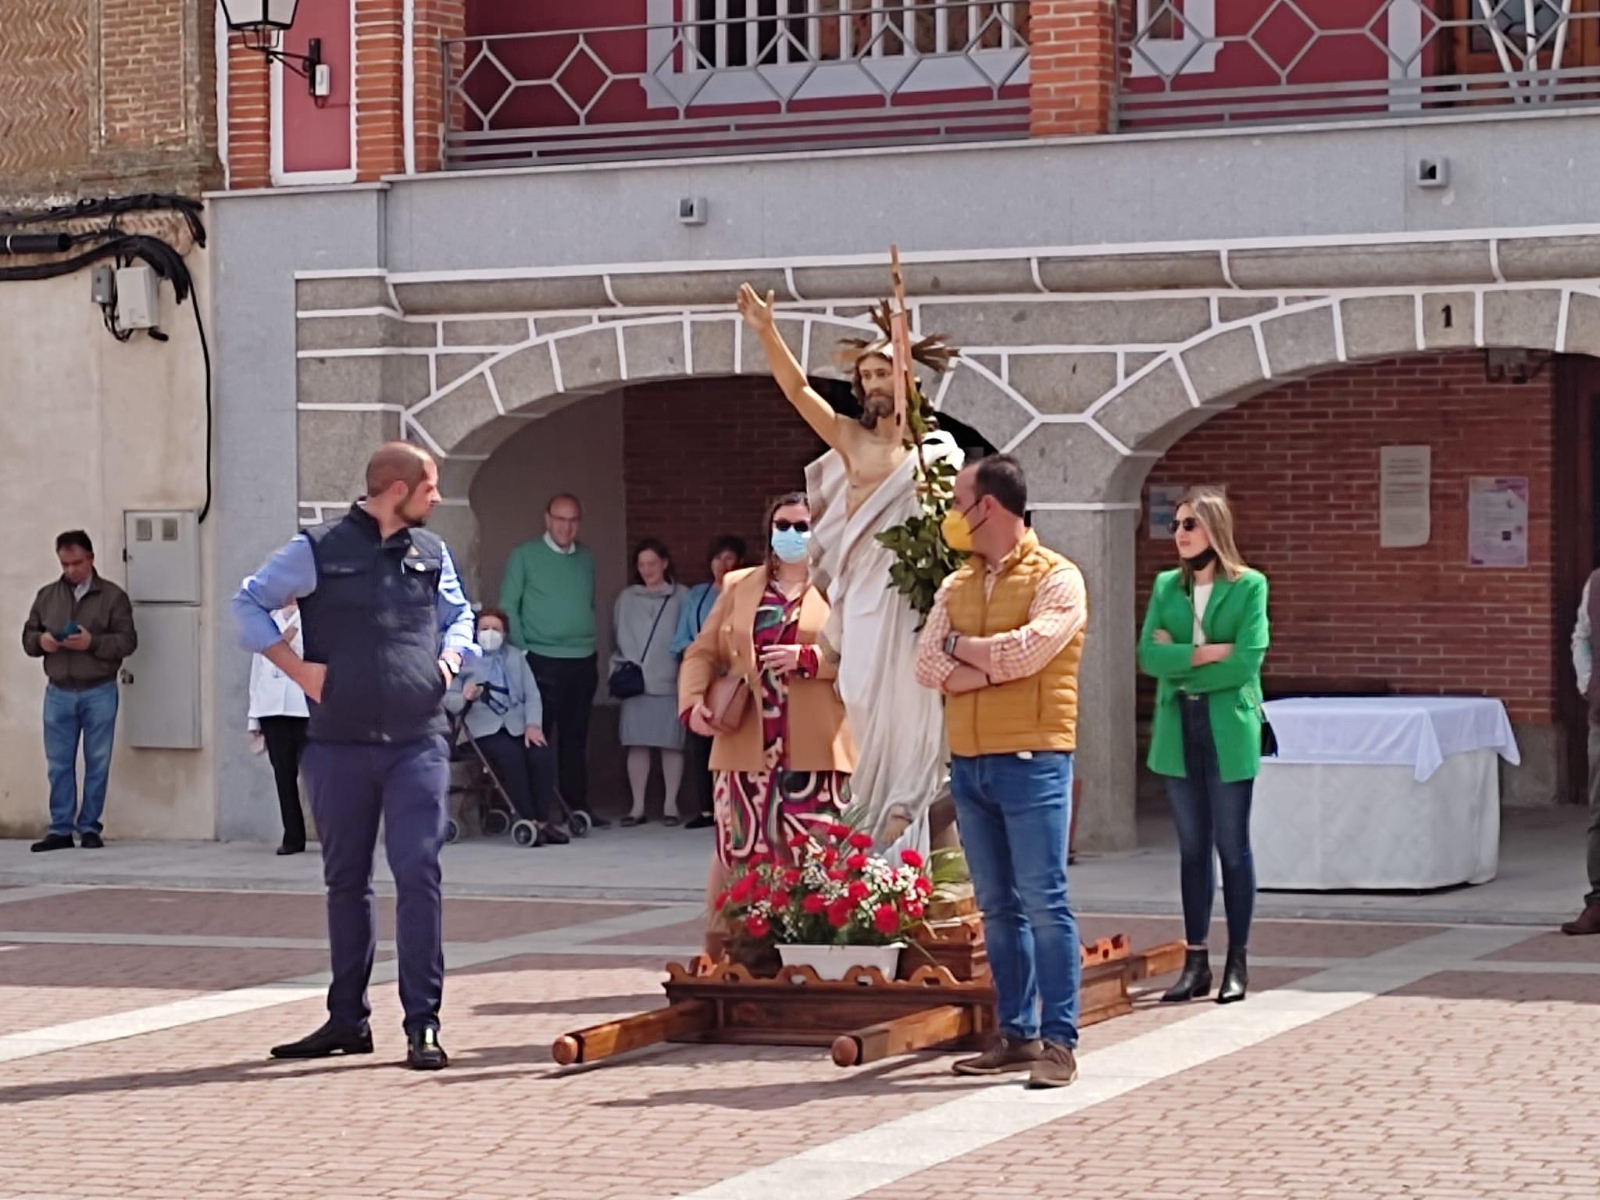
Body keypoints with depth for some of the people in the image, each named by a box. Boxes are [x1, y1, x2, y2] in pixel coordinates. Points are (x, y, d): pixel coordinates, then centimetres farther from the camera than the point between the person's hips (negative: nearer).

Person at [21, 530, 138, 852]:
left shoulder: (113, 596, 1)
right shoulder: (47, 596, 11)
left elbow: (128, 641, -5)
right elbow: (28, 635, 13)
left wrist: (92, 642, -19)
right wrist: (41, 641, -10)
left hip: (99, 692, -3)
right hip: (58, 692, 3)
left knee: (97, 763, 2)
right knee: (59, 764, 3)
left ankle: (90, 827, 10)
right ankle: (60, 829, 7)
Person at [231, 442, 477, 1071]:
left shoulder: (431, 553, 11)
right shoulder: (320, 549, -1)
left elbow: (458, 614, 26)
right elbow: (249, 604, 4)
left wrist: (451, 655, 5)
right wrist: (297, 668, -4)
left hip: (418, 742, 1)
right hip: (339, 744, -1)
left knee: (418, 875, -9)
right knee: (346, 881, 9)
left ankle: (423, 1024, -6)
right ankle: (347, 1019, 19)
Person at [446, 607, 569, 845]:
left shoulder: (516, 659, 25)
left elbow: (532, 695, 11)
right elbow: (448, 700, 6)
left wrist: (533, 725, -7)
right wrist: (464, 697, -17)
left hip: (519, 725, 3)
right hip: (486, 728, -3)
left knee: (543, 754, -28)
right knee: (511, 756, -33)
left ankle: (545, 821, -23)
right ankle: (528, 823, -30)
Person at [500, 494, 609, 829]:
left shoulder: (585, 558, 12)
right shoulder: (525, 556, -1)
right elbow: (508, 607, -3)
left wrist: (591, 643, 12)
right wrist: (520, 650, -9)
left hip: (583, 662, 5)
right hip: (542, 662, -5)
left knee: (575, 738, 9)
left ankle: (578, 807, 14)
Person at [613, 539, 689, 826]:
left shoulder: (681, 597, 1)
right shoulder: (626, 598, 12)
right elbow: (617, 639, 16)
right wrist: (619, 670, 5)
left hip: (669, 683, -3)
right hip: (634, 683, 3)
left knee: (671, 743, 0)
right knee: (637, 744, 1)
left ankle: (670, 804, 7)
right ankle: (638, 806, 5)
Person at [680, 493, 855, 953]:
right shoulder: (738, 587, 16)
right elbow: (702, 652, 13)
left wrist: (807, 658, -16)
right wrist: (694, 700, -4)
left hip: (814, 748, -2)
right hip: (747, 745, 2)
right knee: (736, 849, 4)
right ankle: (715, 949, 11)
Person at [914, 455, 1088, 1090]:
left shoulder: (1055, 578, -5)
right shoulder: (956, 586, 14)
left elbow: (1024, 652, -18)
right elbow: (929, 665, 1)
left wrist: (960, 646, -2)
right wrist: (996, 666, -12)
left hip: (1031, 760, -6)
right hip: (968, 763, 7)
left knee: (1043, 902, -8)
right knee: (998, 907, 9)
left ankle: (1059, 1042, -6)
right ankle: (1017, 1034, 15)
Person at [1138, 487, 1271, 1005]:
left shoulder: (1248, 586, -3)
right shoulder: (1165, 587, 10)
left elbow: (1247, 661, -13)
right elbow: (1149, 655, -2)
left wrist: (1180, 661, -8)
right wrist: (1208, 653, -13)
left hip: (1228, 730, -4)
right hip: (1178, 731, 4)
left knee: (1232, 847, 2)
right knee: (1192, 847, 8)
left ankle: (1237, 963, 9)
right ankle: (1196, 962, 12)